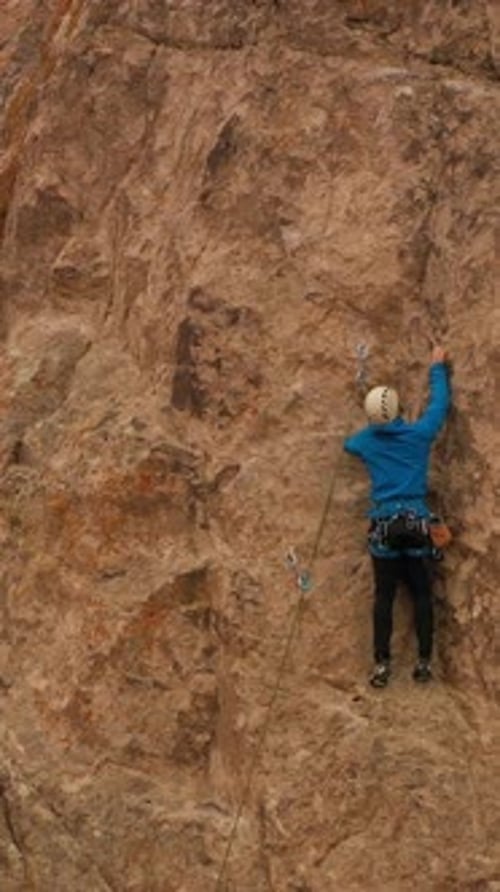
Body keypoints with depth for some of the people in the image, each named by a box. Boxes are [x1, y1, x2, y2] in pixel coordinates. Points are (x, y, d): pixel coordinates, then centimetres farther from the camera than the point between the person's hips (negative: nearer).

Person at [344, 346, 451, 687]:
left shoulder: (367, 441, 3)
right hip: (416, 523, -1)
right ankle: (424, 661, 5)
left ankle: (382, 663, -1)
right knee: (422, 594, 6)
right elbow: (440, 404, 14)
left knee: (384, 596, 3)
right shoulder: (420, 433, -1)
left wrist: (375, 428, 34)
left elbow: (348, 443, 27)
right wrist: (438, 368, 27)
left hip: (384, 525, 1)